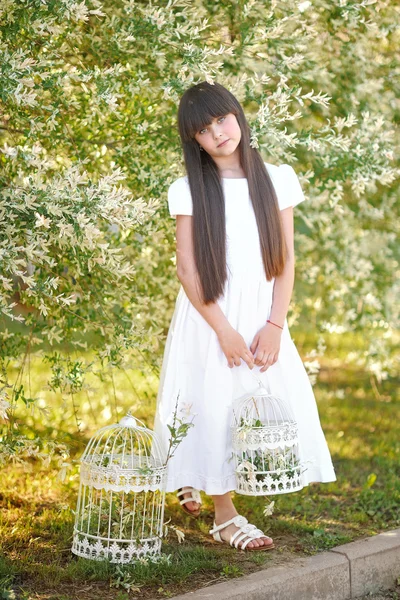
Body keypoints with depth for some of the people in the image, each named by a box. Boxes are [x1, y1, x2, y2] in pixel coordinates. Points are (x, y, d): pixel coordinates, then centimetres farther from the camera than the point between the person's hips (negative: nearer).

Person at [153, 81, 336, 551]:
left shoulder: (278, 179, 2)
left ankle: (191, 480, 26)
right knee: (213, 405, -1)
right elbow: (186, 268, -6)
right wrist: (224, 330, -12)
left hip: (262, 316, 3)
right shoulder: (188, 190, -4)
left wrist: (274, 325, -8)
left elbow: (286, 259, 2)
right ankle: (224, 516, 15)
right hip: (209, 317, -2)